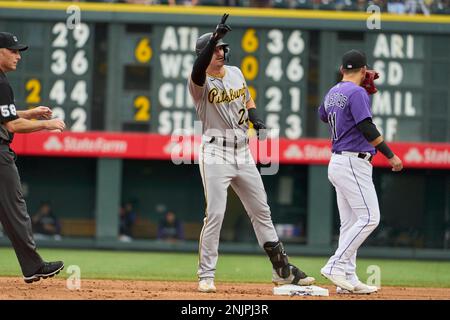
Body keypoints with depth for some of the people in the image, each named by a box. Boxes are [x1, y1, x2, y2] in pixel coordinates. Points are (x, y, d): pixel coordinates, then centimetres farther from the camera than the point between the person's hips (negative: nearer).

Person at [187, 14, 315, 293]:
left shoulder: (235, 73, 9)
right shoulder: (200, 81, -11)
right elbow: (198, 69, -35)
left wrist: (255, 118, 2)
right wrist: (215, 37, -45)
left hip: (243, 153, 6)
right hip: (216, 154, -6)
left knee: (261, 212, 11)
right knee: (215, 215, -11)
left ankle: (282, 269, 18)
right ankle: (206, 276, -1)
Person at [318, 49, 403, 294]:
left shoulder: (332, 93, 14)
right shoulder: (357, 93, -12)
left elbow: (323, 115, 35)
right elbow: (367, 128, -19)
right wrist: (390, 156, -17)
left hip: (337, 163, 9)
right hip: (354, 163, -9)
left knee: (350, 223, 8)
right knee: (369, 217, -11)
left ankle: (348, 279, 5)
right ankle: (336, 266, -17)